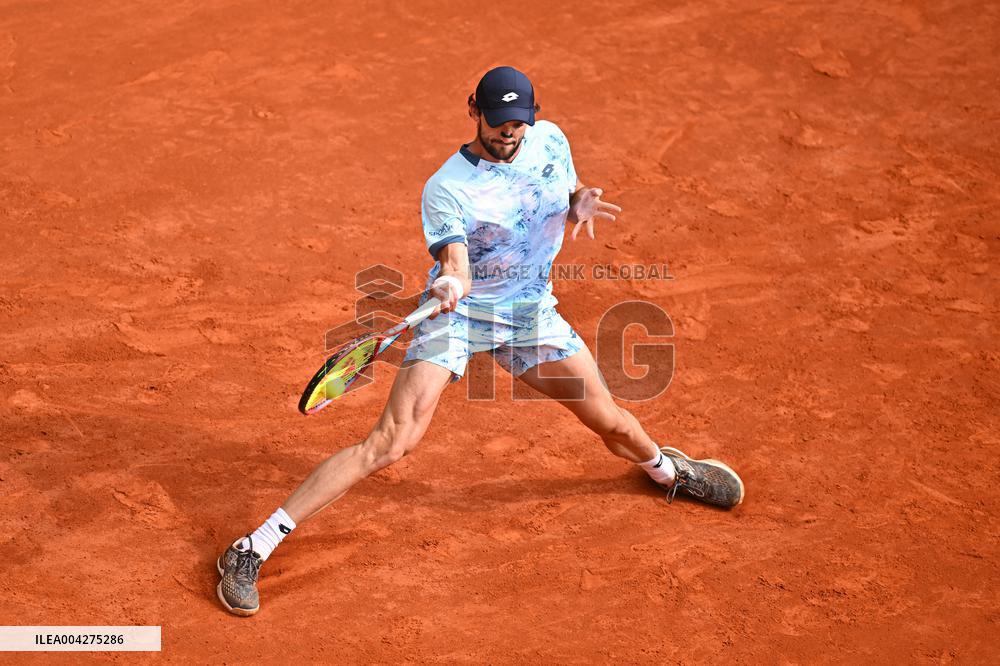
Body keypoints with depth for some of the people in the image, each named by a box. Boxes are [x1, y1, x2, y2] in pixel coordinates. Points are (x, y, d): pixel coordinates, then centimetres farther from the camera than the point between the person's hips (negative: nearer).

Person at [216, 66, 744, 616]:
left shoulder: (550, 140, -2)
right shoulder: (446, 190, -19)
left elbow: (569, 195, 16)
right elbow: (457, 267, -29)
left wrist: (580, 205, -9)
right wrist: (449, 284, -53)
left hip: (531, 313, 5)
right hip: (458, 312, -5)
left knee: (611, 423, 11)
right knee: (390, 443, -20)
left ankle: (665, 468, 50)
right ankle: (252, 550, -18)